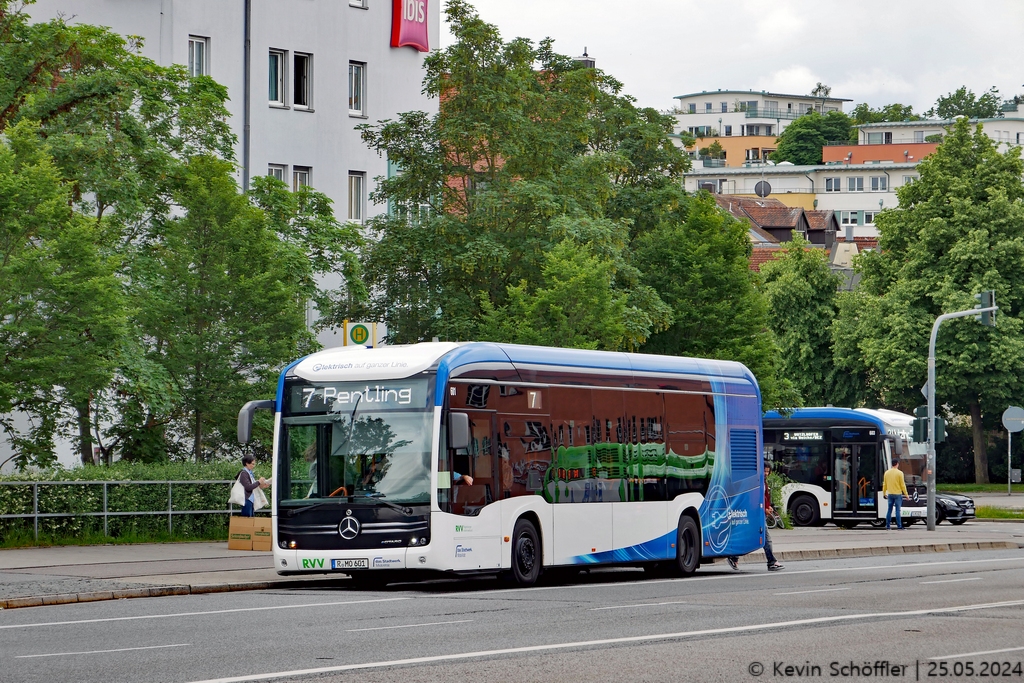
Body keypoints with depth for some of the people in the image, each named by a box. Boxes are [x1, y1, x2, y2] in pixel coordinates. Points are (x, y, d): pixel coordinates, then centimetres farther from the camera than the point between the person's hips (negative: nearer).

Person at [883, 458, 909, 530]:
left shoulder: (887, 472, 4)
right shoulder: (899, 473, -9)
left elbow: (884, 484, 10)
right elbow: (902, 485, -8)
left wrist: (884, 493, 23)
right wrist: (906, 494, 0)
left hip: (890, 494, 4)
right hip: (898, 494, -4)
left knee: (889, 510, 8)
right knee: (898, 510, -3)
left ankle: (887, 525, 8)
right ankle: (899, 526, -5)